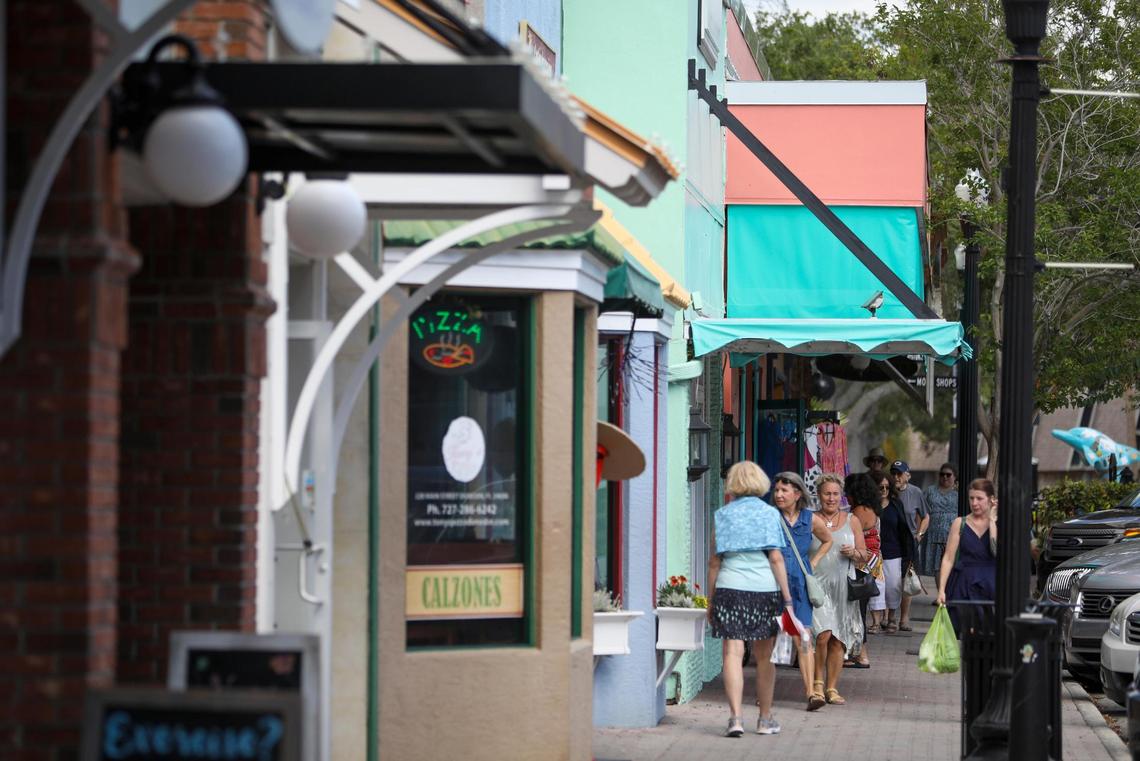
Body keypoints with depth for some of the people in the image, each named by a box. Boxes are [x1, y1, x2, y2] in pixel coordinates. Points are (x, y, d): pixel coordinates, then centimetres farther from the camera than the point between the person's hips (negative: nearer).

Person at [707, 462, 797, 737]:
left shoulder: (722, 515, 5)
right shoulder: (769, 513, 2)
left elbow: (715, 561, 5)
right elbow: (776, 558, -3)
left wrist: (711, 600, 12)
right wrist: (787, 596, -1)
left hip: (730, 589, 0)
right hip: (765, 589, 0)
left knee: (733, 654, -4)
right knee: (764, 658, 10)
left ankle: (735, 717, -17)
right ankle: (765, 719, 19)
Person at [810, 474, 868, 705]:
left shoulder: (851, 521, 11)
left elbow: (865, 556, 13)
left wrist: (854, 553, -7)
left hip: (843, 587, 3)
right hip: (817, 583, -3)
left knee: (838, 640, 2)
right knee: (823, 634, -17)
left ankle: (832, 688, 11)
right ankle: (818, 682, 1)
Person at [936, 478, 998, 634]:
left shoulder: (998, 524, 4)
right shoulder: (960, 524, 5)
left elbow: (998, 551, -14)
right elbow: (948, 559, 2)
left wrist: (991, 520, -8)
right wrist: (941, 589, -7)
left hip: (989, 587, 0)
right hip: (963, 586, 0)